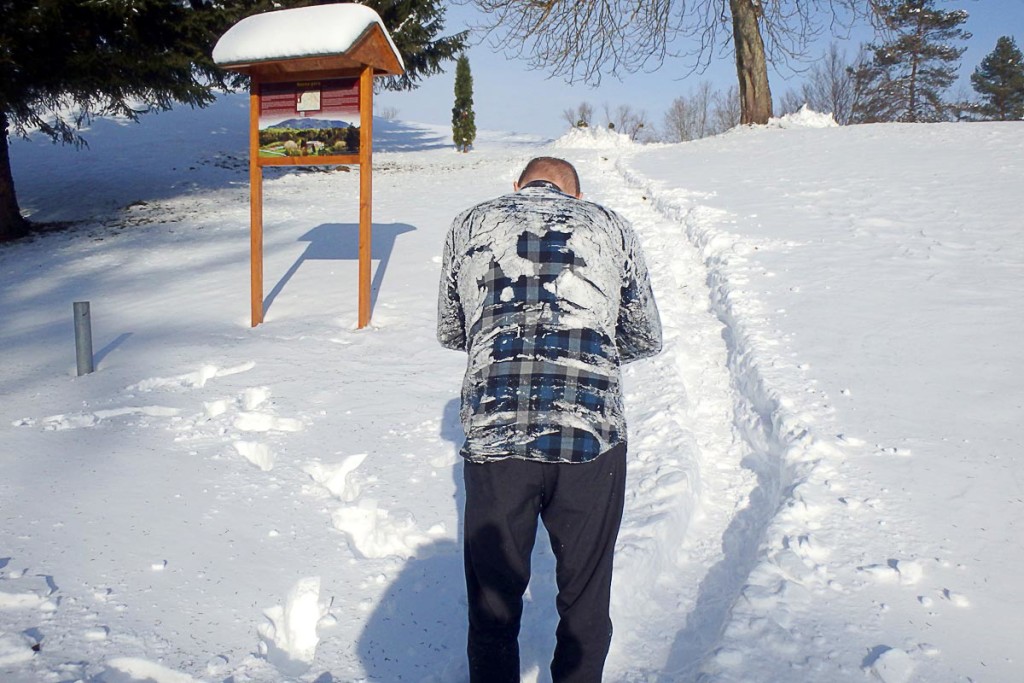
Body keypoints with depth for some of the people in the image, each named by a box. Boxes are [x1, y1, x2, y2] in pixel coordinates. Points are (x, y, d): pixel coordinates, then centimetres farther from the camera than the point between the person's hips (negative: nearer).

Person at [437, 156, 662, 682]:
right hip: (592, 438, 0)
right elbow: (647, 340, 18)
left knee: (493, 602, 19)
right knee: (585, 601, 20)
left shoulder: (468, 226, 12)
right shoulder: (610, 226, 11)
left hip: (493, 439, 0)